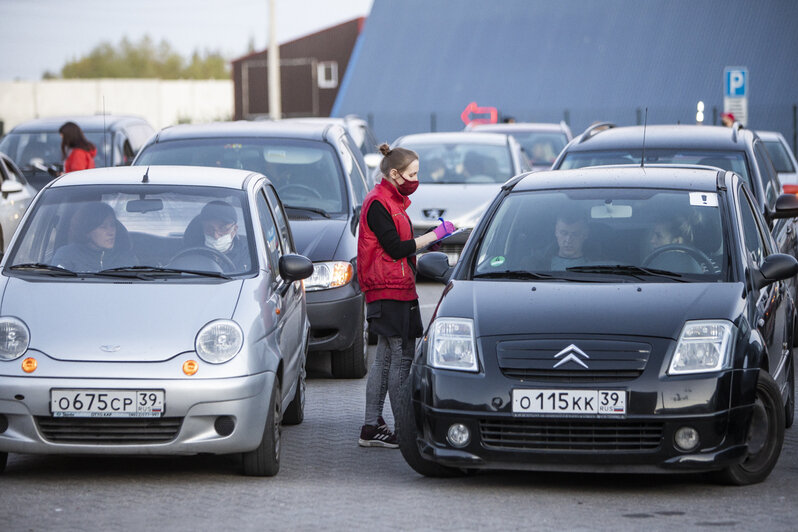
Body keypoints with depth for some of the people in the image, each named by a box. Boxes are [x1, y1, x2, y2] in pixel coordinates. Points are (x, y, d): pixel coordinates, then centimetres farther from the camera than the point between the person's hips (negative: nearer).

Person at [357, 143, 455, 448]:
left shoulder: (392, 201, 19)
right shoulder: (377, 204, -13)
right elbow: (395, 248, -18)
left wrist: (431, 242, 10)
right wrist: (433, 236, -13)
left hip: (398, 289, 11)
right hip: (389, 289, -11)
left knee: (386, 358, 10)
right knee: (401, 357, -9)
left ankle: (372, 427, 12)